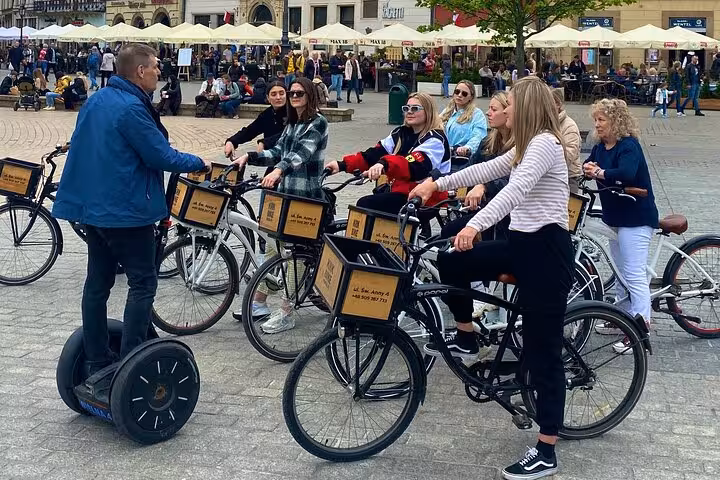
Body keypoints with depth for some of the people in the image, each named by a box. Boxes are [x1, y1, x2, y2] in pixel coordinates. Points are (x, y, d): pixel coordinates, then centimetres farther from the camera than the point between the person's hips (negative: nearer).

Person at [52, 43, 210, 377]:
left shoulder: (97, 100, 10)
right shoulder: (131, 107, -19)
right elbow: (161, 156, -17)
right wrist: (200, 164, -3)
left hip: (93, 206, 9)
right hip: (126, 210, -9)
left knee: (97, 282, 11)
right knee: (143, 283, -2)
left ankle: (96, 363, 18)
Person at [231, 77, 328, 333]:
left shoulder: (318, 122, -11)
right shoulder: (292, 123, 15)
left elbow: (303, 152, -27)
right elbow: (278, 151, 13)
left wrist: (278, 170, -43)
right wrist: (250, 156, -2)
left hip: (305, 195, -8)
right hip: (284, 191, 8)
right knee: (272, 244, 11)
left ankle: (286, 313, 3)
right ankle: (259, 301, 22)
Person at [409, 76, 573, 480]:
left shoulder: (545, 143, -16)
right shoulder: (528, 146, 16)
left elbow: (516, 189, -31)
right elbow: (487, 170, 23)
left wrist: (476, 225, -43)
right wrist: (437, 184, 19)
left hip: (546, 249, -10)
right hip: (522, 243, 10)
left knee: (542, 351, -5)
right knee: (451, 263, 6)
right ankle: (466, 340, 25)